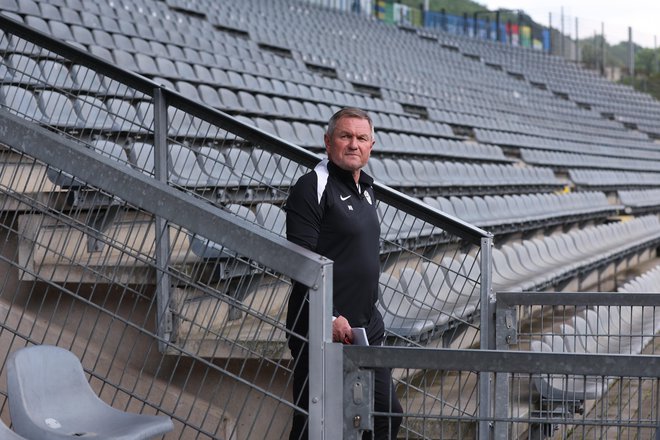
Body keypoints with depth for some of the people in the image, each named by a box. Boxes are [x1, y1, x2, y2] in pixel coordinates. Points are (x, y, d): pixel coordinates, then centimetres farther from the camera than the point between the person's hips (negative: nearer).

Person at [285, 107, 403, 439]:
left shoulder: (366, 188, 15)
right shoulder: (313, 187, -12)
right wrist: (329, 318, -22)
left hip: (366, 327, 9)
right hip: (321, 330, -9)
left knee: (387, 413, 12)